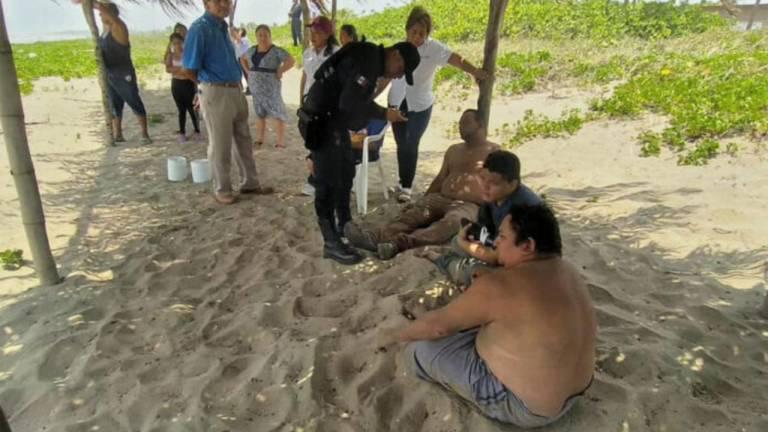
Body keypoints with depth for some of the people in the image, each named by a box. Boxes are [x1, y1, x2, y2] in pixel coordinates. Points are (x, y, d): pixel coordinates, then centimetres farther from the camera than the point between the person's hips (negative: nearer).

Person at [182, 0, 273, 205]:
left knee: (244, 140, 15)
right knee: (220, 145, 2)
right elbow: (189, 69, -14)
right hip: (216, 94, -8)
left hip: (236, 91, 8)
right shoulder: (199, 28, -13)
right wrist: (211, 83, 2)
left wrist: (238, 85, 12)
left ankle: (249, 183, 27)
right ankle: (221, 189, 16)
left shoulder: (222, 26, 13)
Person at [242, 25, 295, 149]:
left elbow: (291, 61, -19)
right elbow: (243, 59, 26)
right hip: (255, 87, 6)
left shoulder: (276, 50, -9)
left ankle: (281, 142, 0)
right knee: (259, 113, 13)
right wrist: (249, 72, 12)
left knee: (277, 113, -3)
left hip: (271, 88, -6)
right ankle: (259, 139, 22)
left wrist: (279, 72, -17)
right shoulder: (252, 50, 9)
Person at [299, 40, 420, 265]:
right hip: (321, 122, -11)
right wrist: (384, 114, -16)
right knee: (329, 181, -6)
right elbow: (350, 103, -28)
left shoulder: (372, 60, 12)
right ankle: (331, 243, 3)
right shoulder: (367, 60, -20)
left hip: (335, 120, 11)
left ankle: (345, 227, 32)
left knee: (345, 175, 18)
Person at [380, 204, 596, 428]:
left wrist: (394, 334, -1)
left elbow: (438, 324, -17)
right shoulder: (567, 272, -1)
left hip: (525, 406, -8)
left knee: (420, 350, -2)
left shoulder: (500, 286, -28)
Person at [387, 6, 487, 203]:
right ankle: (403, 182, 23)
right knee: (401, 144, 7)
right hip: (397, 102, 3)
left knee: (411, 144, -7)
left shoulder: (434, 48, -11)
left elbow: (455, 59, -27)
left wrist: (474, 71, -43)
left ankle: (407, 186, 5)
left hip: (420, 105, -3)